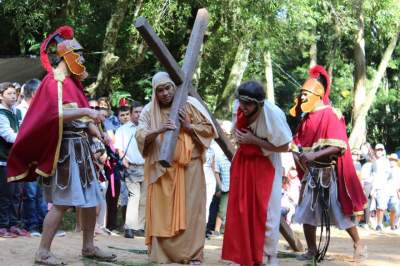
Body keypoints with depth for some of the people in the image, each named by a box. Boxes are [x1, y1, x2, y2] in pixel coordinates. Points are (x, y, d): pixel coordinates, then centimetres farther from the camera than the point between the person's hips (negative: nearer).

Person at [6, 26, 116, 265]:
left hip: (81, 147, 9)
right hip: (65, 148, -9)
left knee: (91, 199, 11)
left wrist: (99, 135, 2)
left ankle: (88, 246, 21)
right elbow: (55, 114, -23)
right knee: (62, 203, -9)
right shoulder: (54, 82, -9)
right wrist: (85, 111, -27)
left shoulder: (73, 83, 18)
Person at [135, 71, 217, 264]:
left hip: (188, 165, -1)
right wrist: (158, 130, -27)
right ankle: (161, 253, 4)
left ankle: (191, 254, 0)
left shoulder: (189, 104, 1)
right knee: (162, 210, -1)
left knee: (189, 209, -3)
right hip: (161, 168, 1)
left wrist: (188, 126, -13)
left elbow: (209, 129, 2)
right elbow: (140, 136, -10)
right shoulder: (149, 110, 3)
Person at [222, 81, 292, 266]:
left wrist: (254, 141, -24)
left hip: (267, 165, -4)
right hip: (243, 162, 4)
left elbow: (284, 146, -20)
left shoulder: (274, 114, -27)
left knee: (267, 212, -2)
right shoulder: (239, 110, -12)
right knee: (242, 211, 2)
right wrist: (240, 138, -6)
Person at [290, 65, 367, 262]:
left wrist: (314, 155, -28)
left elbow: (339, 146, -21)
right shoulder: (306, 118, 10)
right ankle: (312, 251, 11)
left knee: (340, 212, -2)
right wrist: (290, 145, -4)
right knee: (306, 212, 3)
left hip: (328, 173, -7)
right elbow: (300, 142, 17)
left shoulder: (330, 115, -13)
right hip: (311, 173, 7)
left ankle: (359, 244, 14)